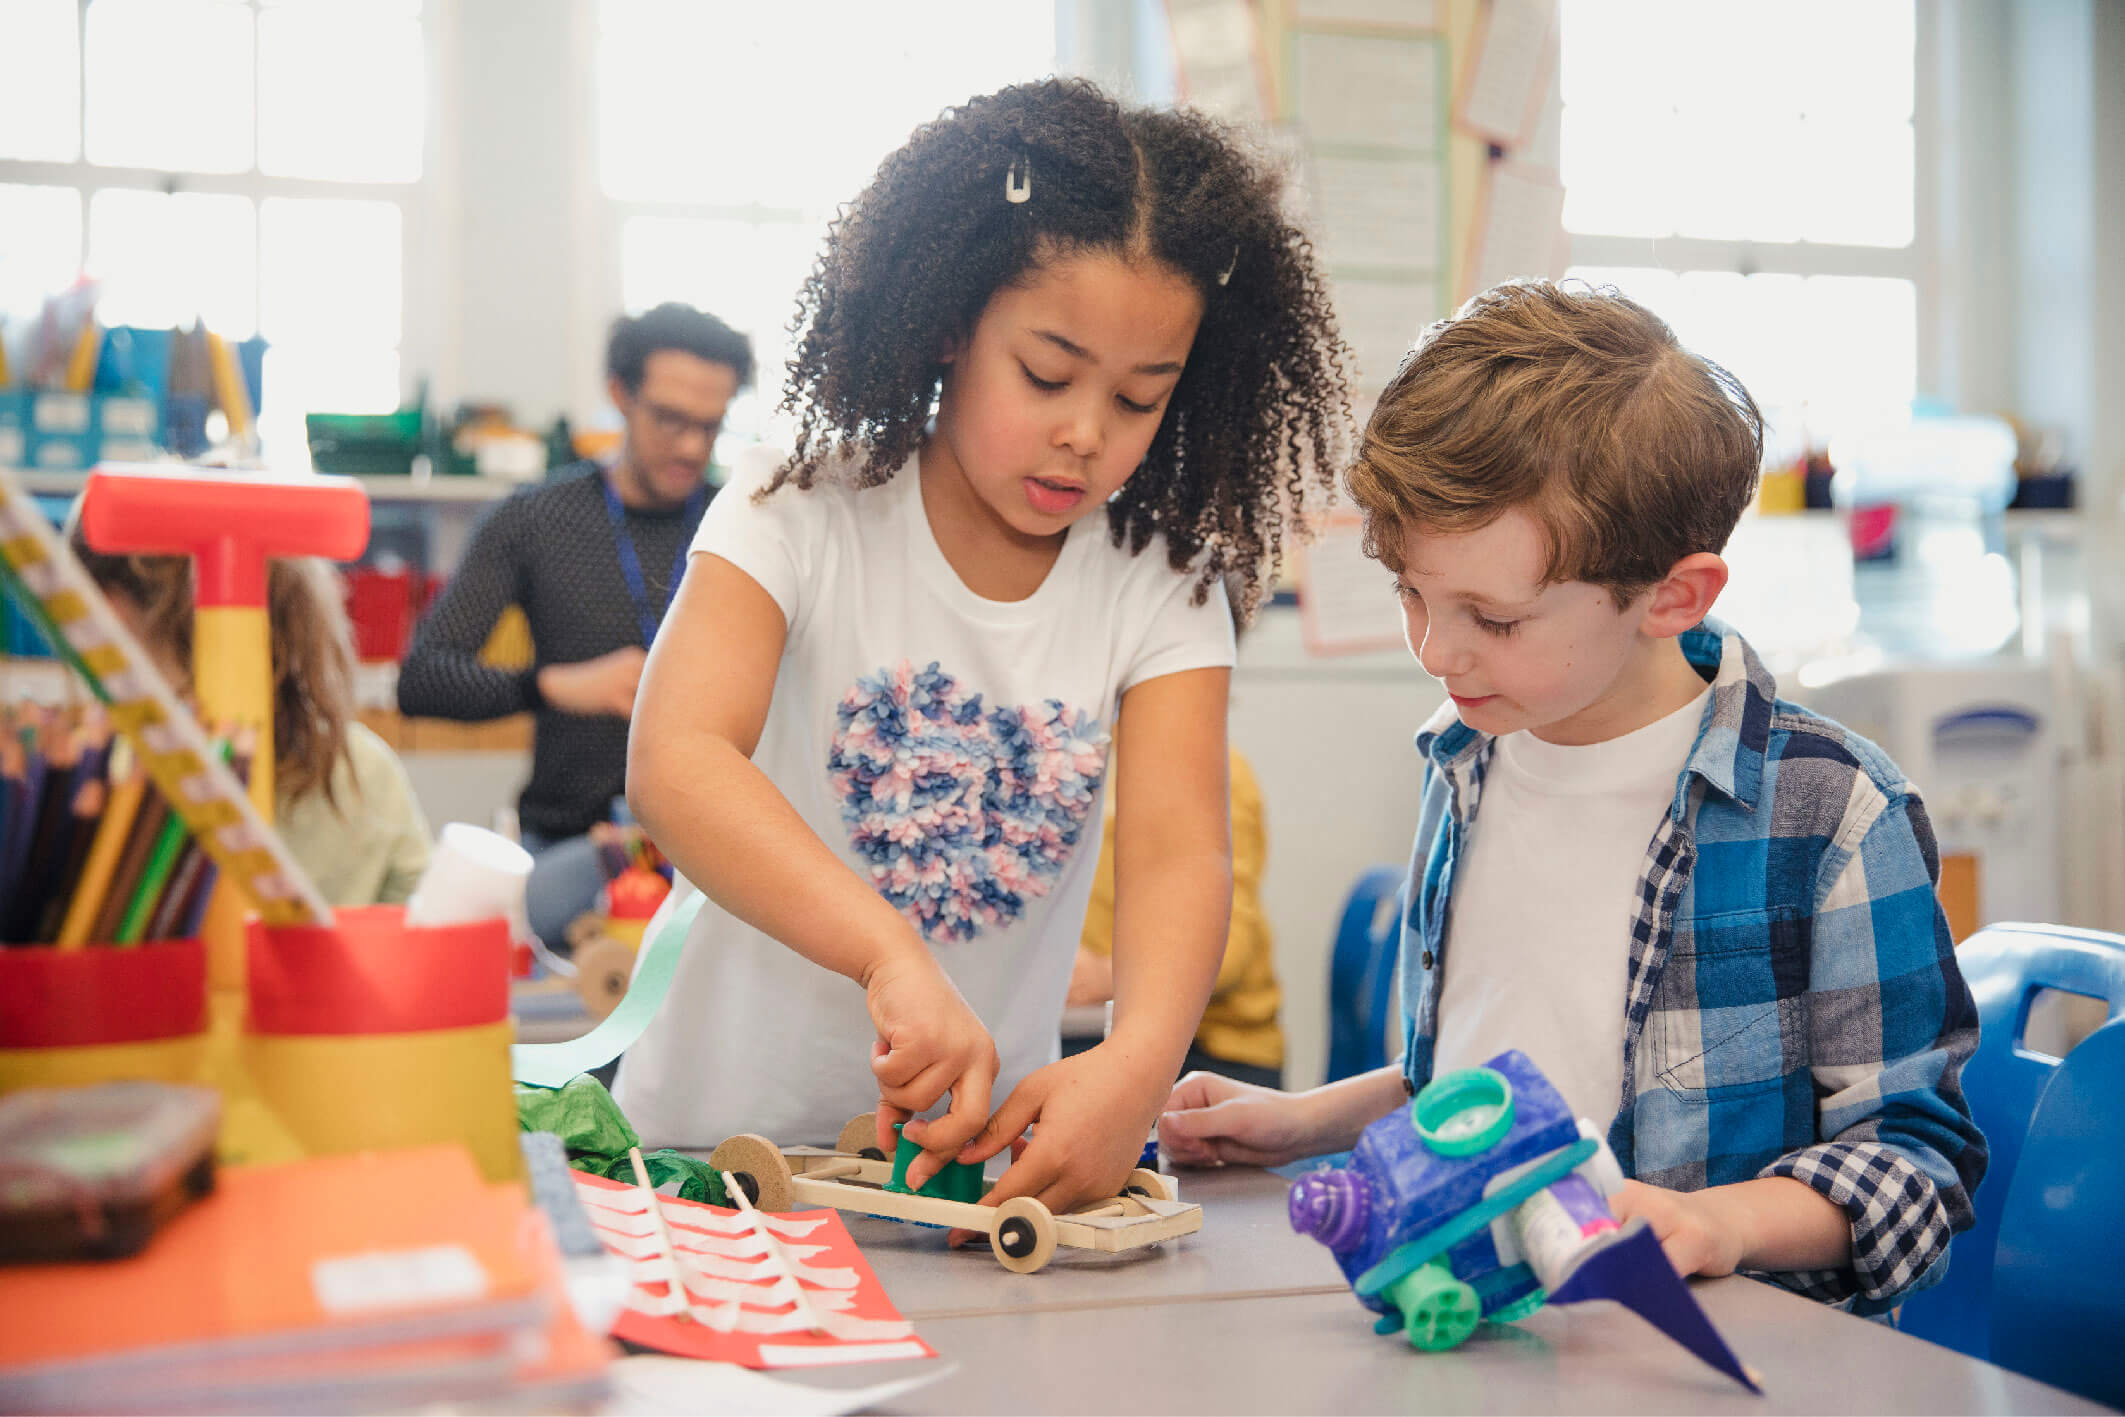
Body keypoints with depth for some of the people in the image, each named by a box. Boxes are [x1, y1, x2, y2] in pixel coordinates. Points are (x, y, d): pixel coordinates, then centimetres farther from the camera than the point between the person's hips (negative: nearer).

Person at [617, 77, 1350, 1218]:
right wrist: (894, 955, -40)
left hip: (983, 1147, 3)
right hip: (717, 1129, -2)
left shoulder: (1159, 583, -2)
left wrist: (1139, 1057, -35)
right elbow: (675, 763, -24)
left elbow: (1179, 850, -14)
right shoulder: (801, 515, -9)